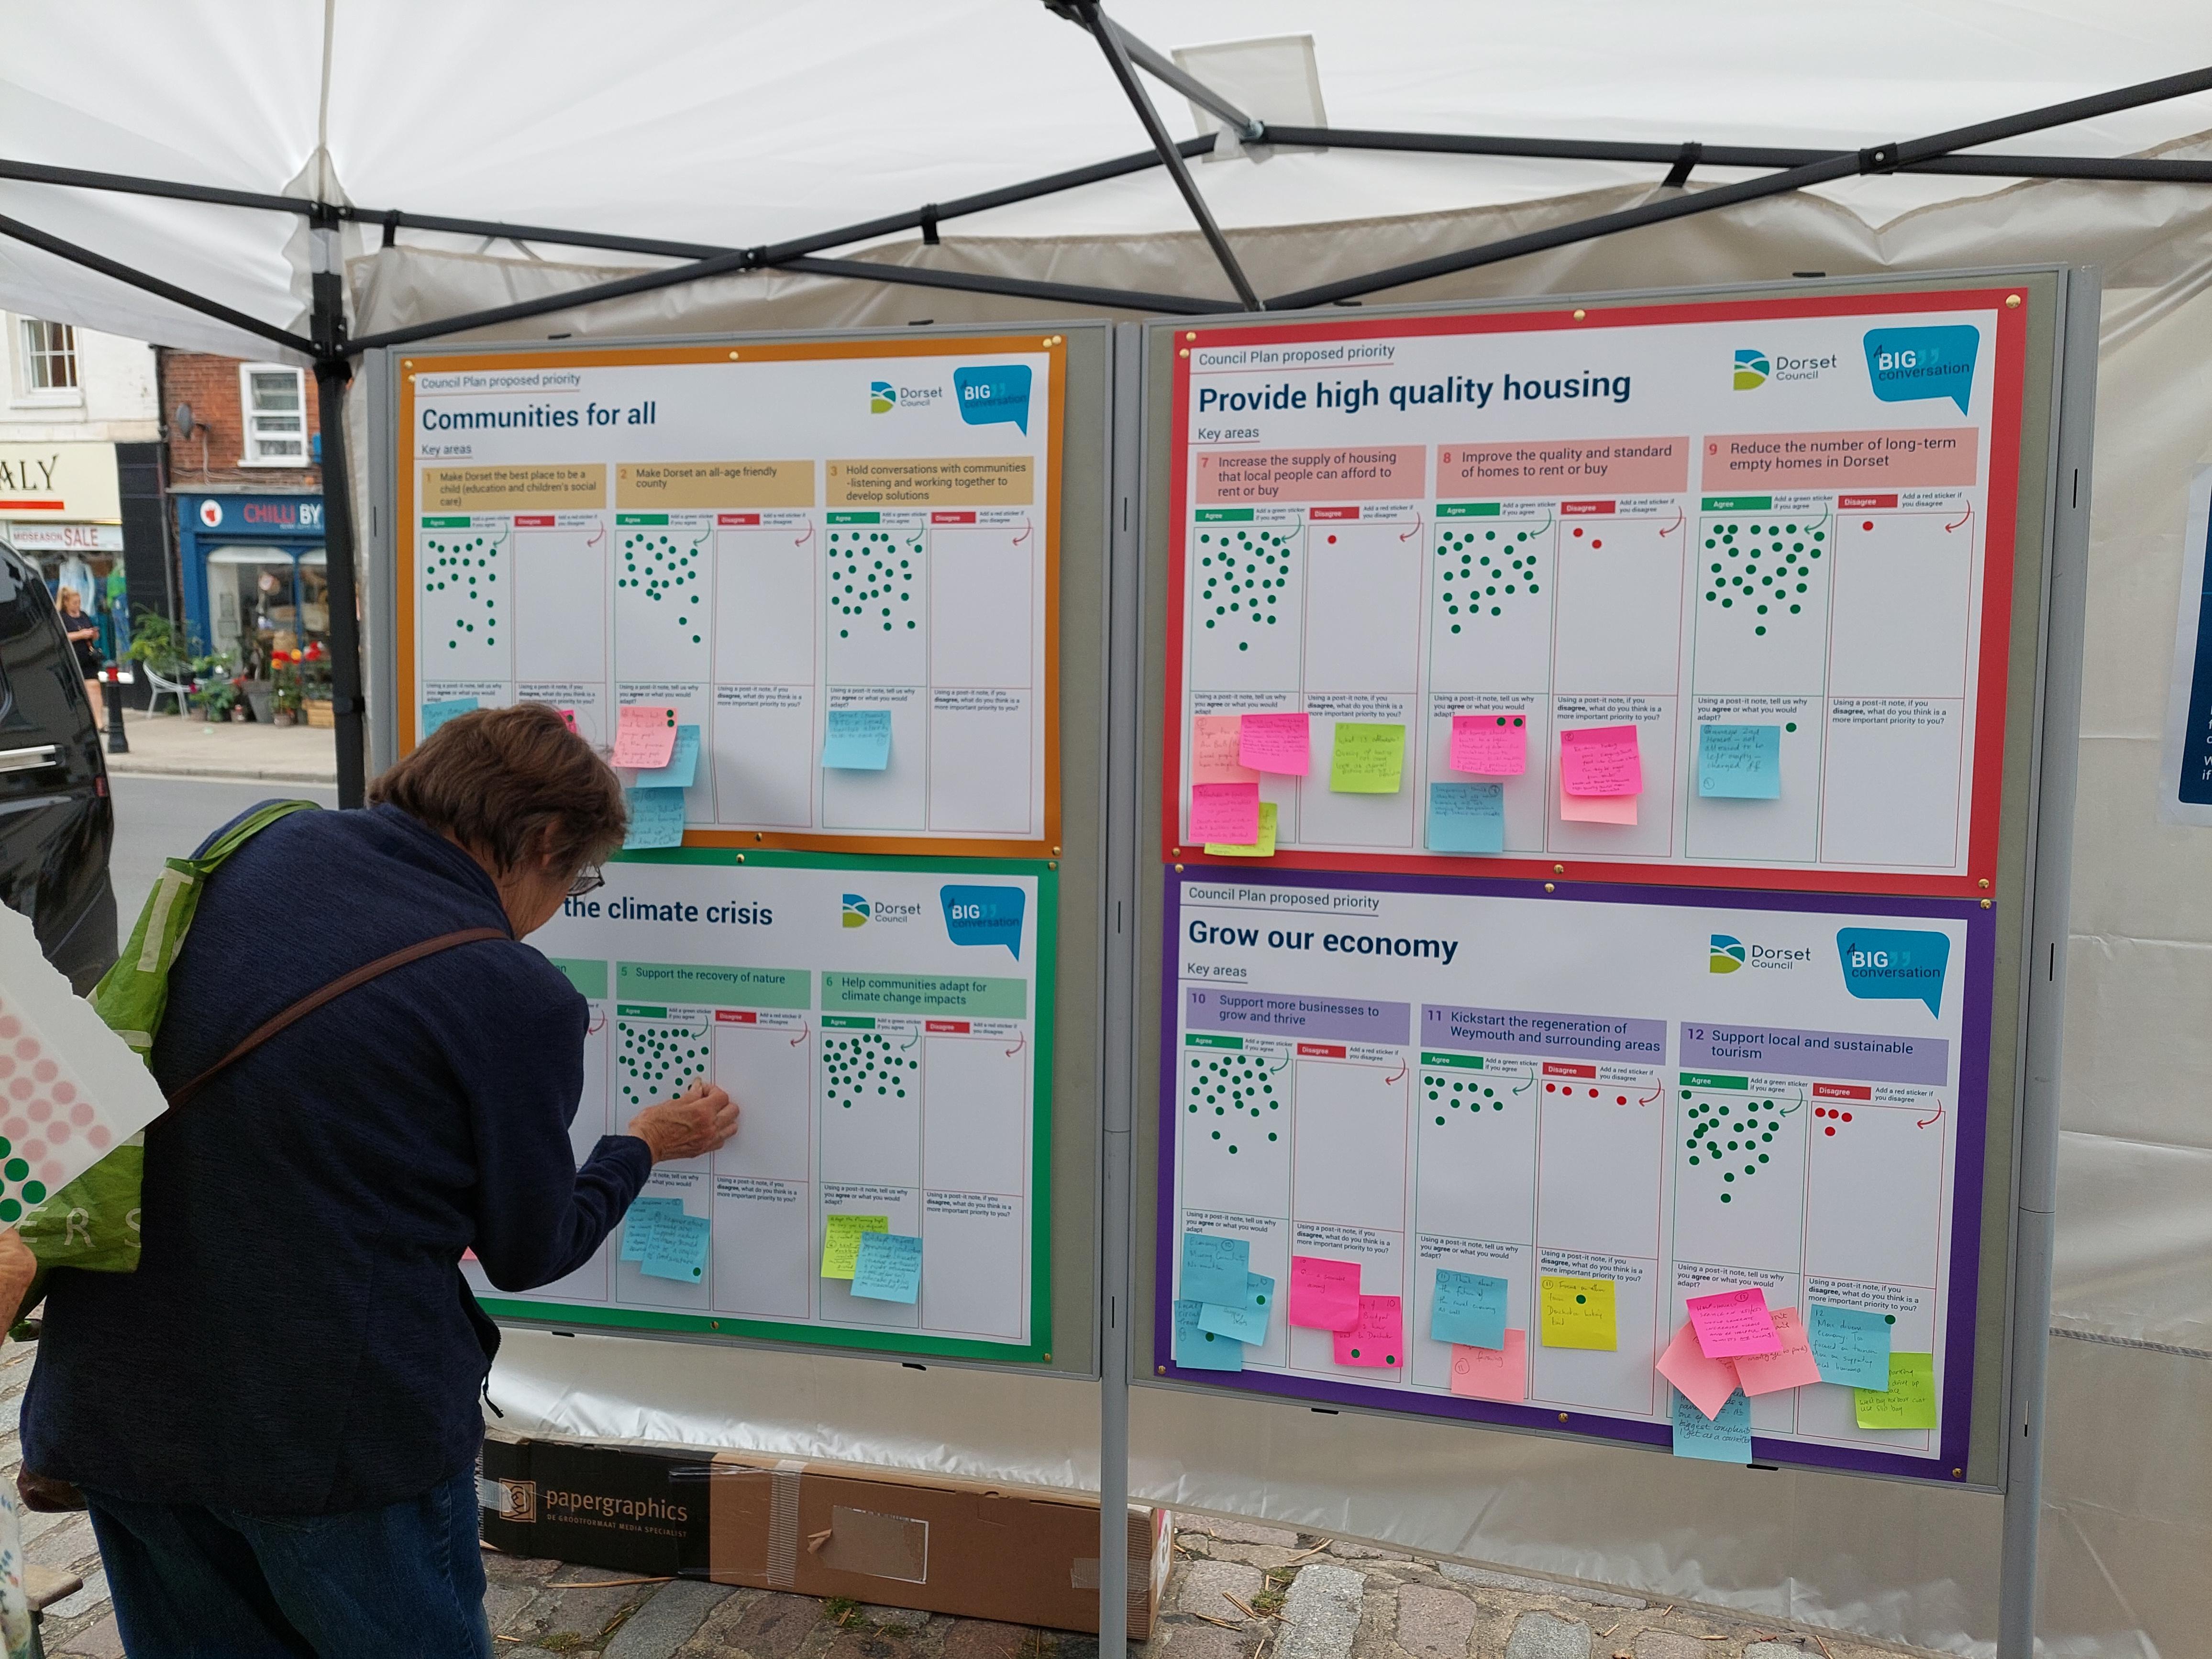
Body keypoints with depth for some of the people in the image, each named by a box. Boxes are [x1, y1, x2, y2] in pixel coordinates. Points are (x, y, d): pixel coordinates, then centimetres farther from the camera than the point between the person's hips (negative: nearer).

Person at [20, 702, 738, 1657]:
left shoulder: (261, 847, -1)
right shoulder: (517, 999, -16)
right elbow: (529, 1254, -3)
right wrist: (646, 1146, 14)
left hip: (108, 1398, 6)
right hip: (332, 1428, -5)